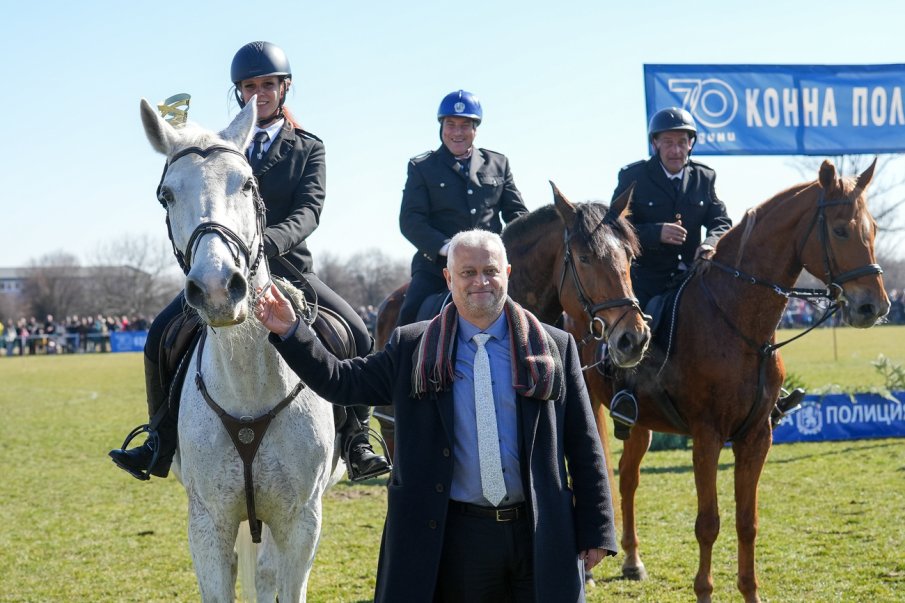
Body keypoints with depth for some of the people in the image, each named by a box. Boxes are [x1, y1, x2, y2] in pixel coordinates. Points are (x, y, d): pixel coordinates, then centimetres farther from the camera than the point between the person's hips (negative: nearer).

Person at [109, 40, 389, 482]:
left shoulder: (308, 148, 6)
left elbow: (308, 213, -11)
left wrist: (268, 242, -31)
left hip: (288, 268, -1)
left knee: (357, 336, -20)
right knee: (161, 334, -15)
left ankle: (356, 445, -9)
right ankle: (161, 445, -1)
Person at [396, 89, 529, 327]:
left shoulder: (498, 163, 17)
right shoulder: (421, 167, 9)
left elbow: (516, 211, 16)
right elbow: (410, 220, -2)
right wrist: (445, 247, -18)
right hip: (437, 265, -3)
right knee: (410, 315, -23)